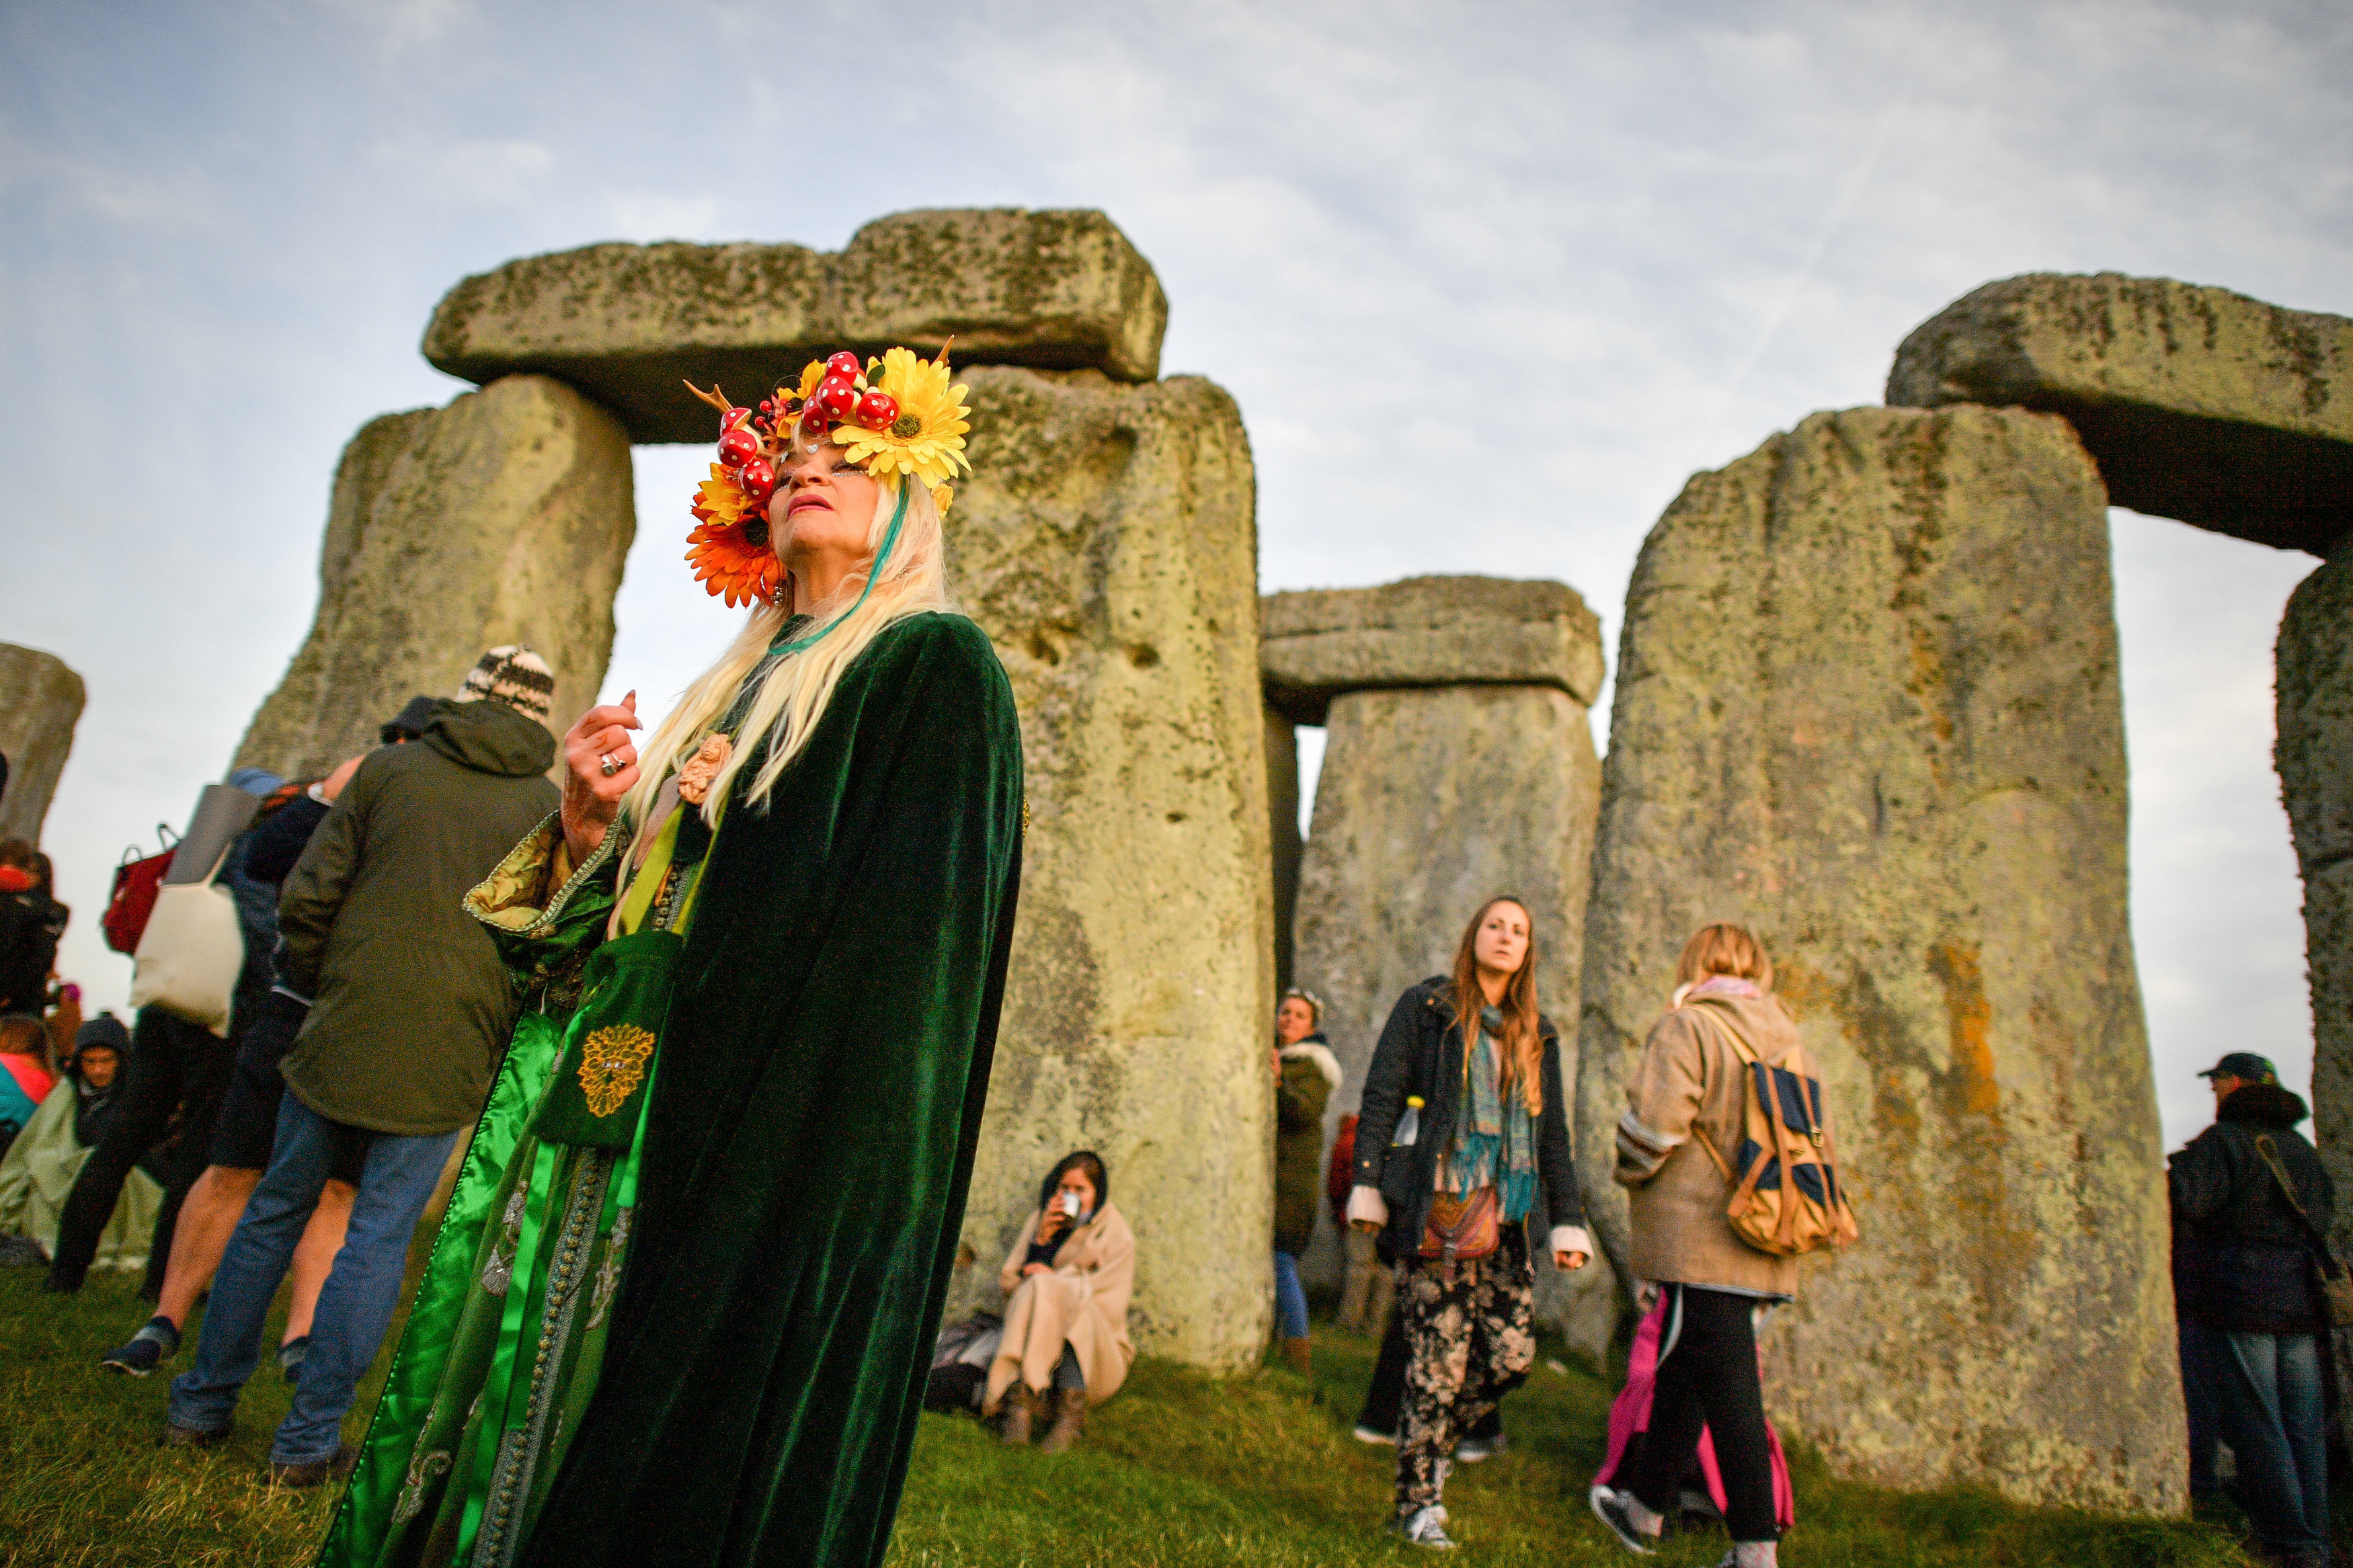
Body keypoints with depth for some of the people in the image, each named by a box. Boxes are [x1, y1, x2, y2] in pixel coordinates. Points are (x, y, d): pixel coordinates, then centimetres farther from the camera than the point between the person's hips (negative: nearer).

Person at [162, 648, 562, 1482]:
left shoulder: (389, 767, 3)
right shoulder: (546, 805, 1)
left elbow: (306, 897, 2)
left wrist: (319, 984, 18)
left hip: (343, 1030, 2)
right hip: (447, 1053, -1)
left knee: (275, 1208, 17)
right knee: (379, 1236, 6)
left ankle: (203, 1403, 28)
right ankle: (310, 1438, 12)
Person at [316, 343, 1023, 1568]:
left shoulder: (934, 663, -1)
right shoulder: (741, 683, 22)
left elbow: (905, 921, -15)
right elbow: (600, 916, 19)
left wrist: (722, 821, -7)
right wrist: (588, 831, 0)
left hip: (769, 1128, -7)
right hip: (613, 1095, 8)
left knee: (665, 1463, -3)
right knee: (514, 1397, 11)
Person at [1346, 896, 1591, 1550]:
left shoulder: (1537, 1035, 15)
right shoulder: (1424, 1007, 1)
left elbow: (1552, 1136, 15)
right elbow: (1379, 1098, -2)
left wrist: (1567, 1224, 8)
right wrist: (1367, 1188, -10)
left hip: (1500, 1214, 5)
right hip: (1432, 1208, -5)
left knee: (1513, 1355, 1)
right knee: (1440, 1361, -4)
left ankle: (1430, 1440, 27)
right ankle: (1418, 1503, 13)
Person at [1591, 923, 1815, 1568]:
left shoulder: (1686, 1028, -9)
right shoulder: (1790, 1042, 13)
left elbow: (1654, 1123, -18)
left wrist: (1630, 1172, 1)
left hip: (1700, 1243, -8)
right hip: (1764, 1251, 8)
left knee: (1728, 1395, -1)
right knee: (1679, 1378, 20)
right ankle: (1645, 1507, 33)